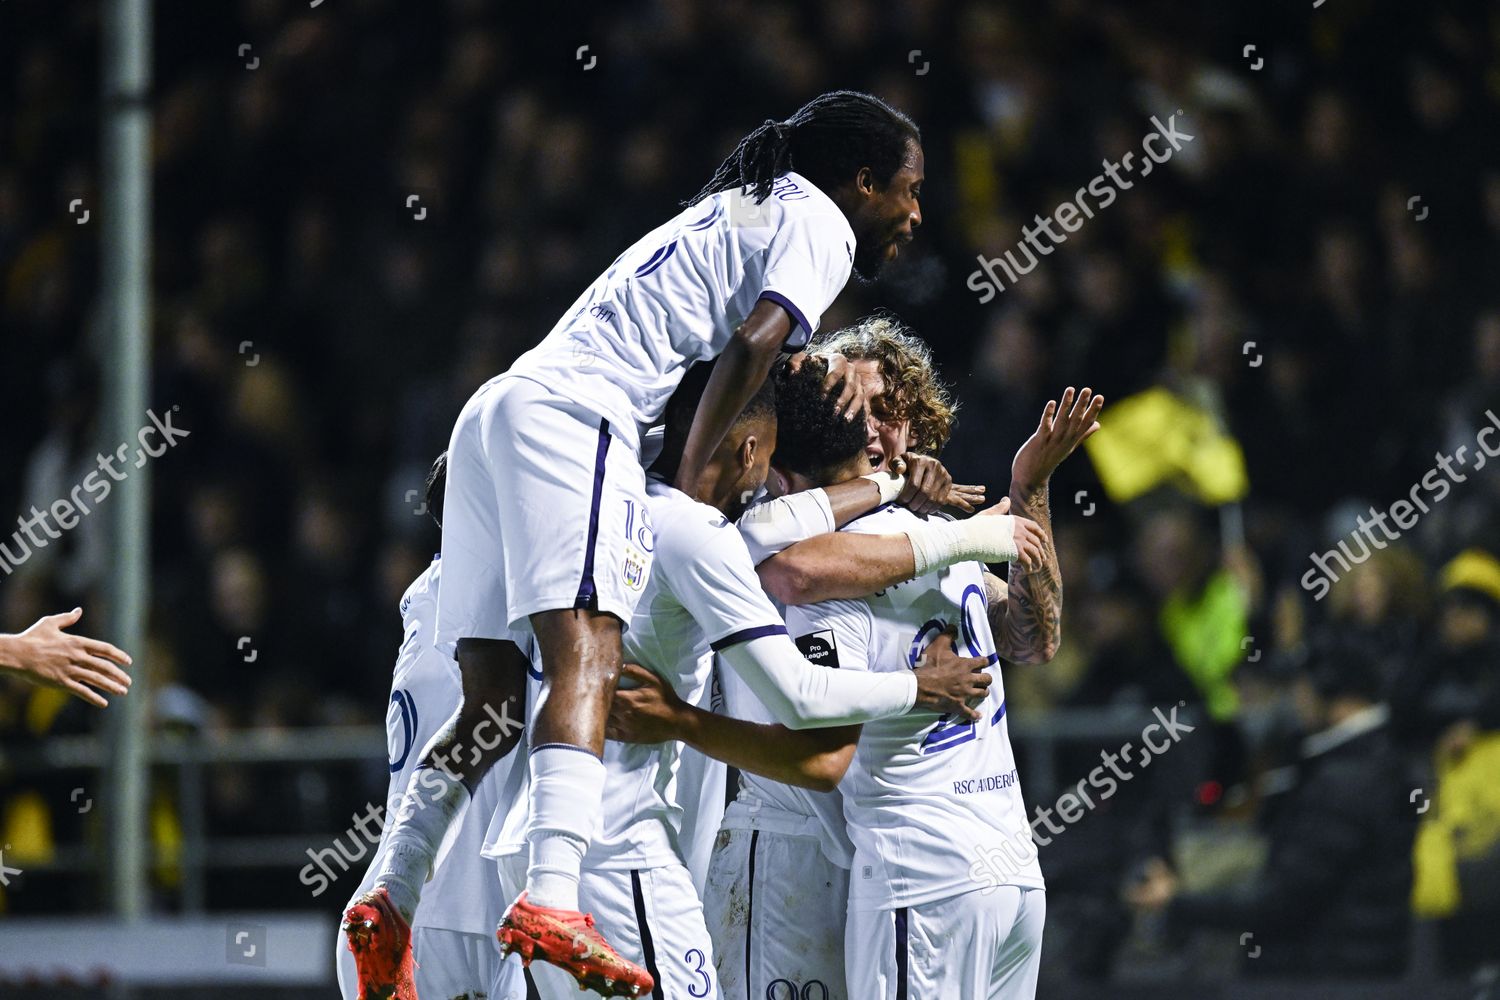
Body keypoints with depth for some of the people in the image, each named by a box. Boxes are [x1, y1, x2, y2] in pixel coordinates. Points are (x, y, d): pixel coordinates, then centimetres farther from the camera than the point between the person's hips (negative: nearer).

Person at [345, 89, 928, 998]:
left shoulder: (734, 211, 33)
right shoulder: (820, 224, 5)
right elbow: (753, 348, -9)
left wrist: (827, 364, 20)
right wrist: (690, 484, -8)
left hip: (495, 411, 10)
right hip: (576, 414, -10)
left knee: (493, 693, 8)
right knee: (587, 659, -23)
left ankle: (392, 899, 4)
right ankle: (552, 900, -39)